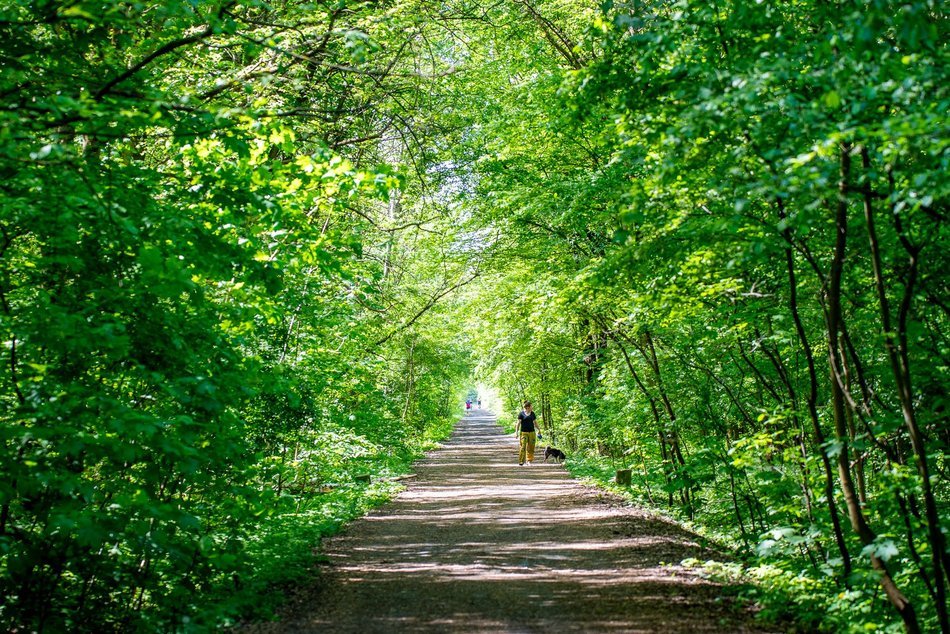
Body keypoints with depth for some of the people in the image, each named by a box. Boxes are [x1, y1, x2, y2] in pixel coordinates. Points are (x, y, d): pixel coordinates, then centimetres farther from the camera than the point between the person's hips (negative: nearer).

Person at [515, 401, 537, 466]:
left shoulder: (532, 413, 10)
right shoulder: (521, 413, -4)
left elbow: (535, 422, 19)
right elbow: (518, 423, -5)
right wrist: (516, 432, -10)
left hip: (532, 432, 4)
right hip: (523, 432, -4)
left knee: (531, 448, 3)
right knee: (523, 447, -9)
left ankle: (529, 461, 10)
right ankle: (521, 462, -5)